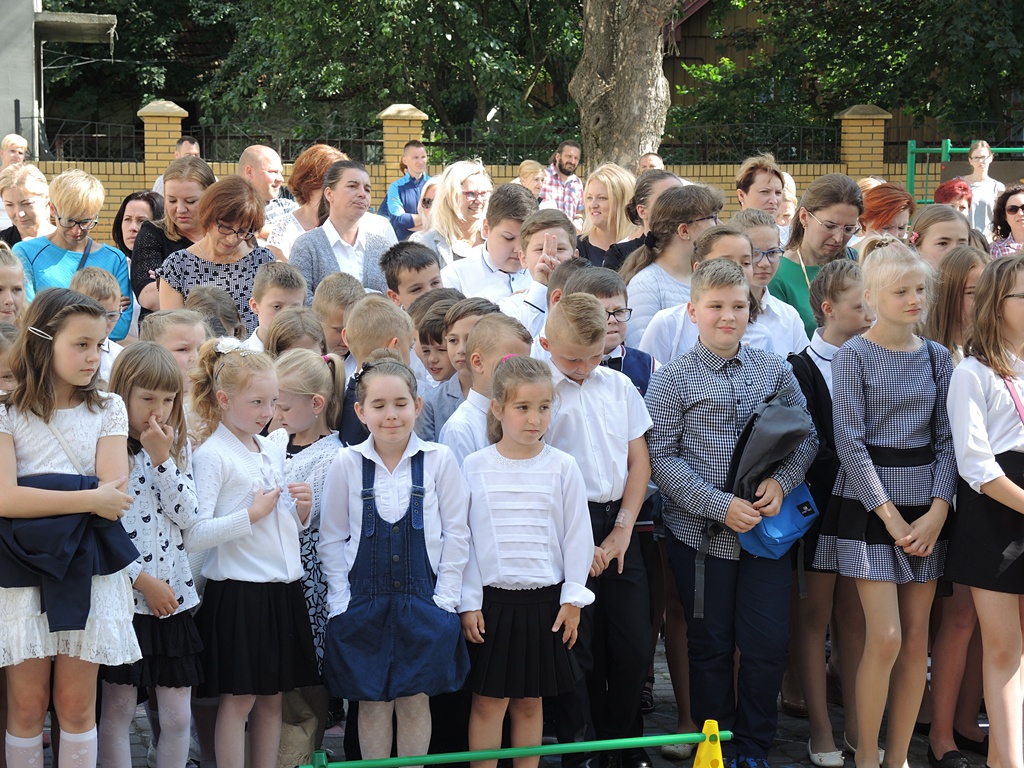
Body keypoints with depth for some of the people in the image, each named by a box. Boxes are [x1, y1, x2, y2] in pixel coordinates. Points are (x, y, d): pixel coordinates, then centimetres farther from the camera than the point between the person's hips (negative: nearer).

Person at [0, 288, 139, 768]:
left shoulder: (107, 410, 7)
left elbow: (113, 500, -5)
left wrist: (44, 499, -13)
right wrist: (89, 499, -16)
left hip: (89, 567, 2)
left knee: (77, 705, 6)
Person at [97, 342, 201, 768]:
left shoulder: (178, 446, 9)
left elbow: (188, 515, -1)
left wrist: (162, 459, -10)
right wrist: (143, 578, -13)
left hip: (174, 594, 4)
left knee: (178, 717, 6)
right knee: (118, 710, 5)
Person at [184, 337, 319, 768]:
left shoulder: (273, 452, 13)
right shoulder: (211, 454, -9)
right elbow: (193, 536, -19)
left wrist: (302, 510, 2)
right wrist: (252, 514, -19)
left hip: (282, 587, 7)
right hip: (238, 590, -7)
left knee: (273, 696, 12)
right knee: (239, 698, 0)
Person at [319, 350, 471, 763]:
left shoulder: (439, 460, -3)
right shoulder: (347, 463, -1)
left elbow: (457, 532, 1)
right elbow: (331, 538, 4)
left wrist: (445, 598, -4)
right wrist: (340, 600, -2)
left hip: (423, 602, -1)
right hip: (363, 603, 1)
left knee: (415, 702, 4)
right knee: (372, 703, 6)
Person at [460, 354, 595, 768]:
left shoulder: (562, 467, -1)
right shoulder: (475, 467, -2)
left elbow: (577, 535, 3)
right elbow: (463, 539, 1)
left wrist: (573, 598, 0)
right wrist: (468, 602, -2)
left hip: (545, 600, 1)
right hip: (491, 599, -1)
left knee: (530, 701, 9)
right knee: (488, 701, 2)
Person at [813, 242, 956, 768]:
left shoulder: (936, 358, 8)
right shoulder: (854, 355, -6)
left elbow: (946, 439, 6)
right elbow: (849, 441, -10)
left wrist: (937, 511, -7)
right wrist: (890, 515, -13)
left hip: (925, 503, 5)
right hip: (869, 502, -5)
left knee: (917, 638, 5)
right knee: (885, 638, -9)